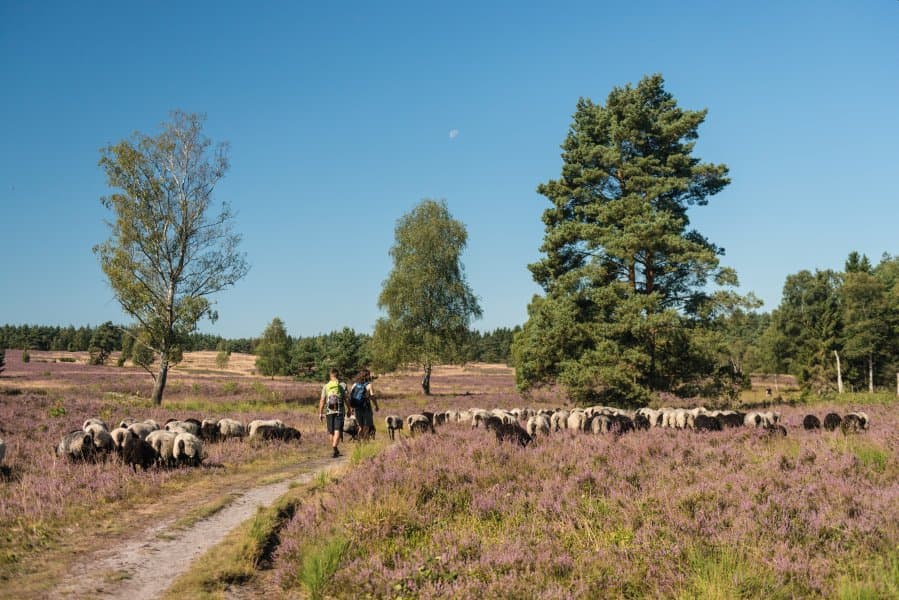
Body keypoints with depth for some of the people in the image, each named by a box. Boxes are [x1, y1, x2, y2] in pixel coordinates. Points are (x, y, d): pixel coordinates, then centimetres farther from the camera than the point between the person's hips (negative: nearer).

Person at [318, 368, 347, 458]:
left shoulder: (326, 386, 5)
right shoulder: (343, 385, 1)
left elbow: (322, 401, 2)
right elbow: (346, 399, -2)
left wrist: (320, 413, 7)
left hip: (329, 411, 2)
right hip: (340, 411, -2)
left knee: (332, 432, 14)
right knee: (337, 431, -7)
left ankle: (335, 450, 25)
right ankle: (334, 449, -24)